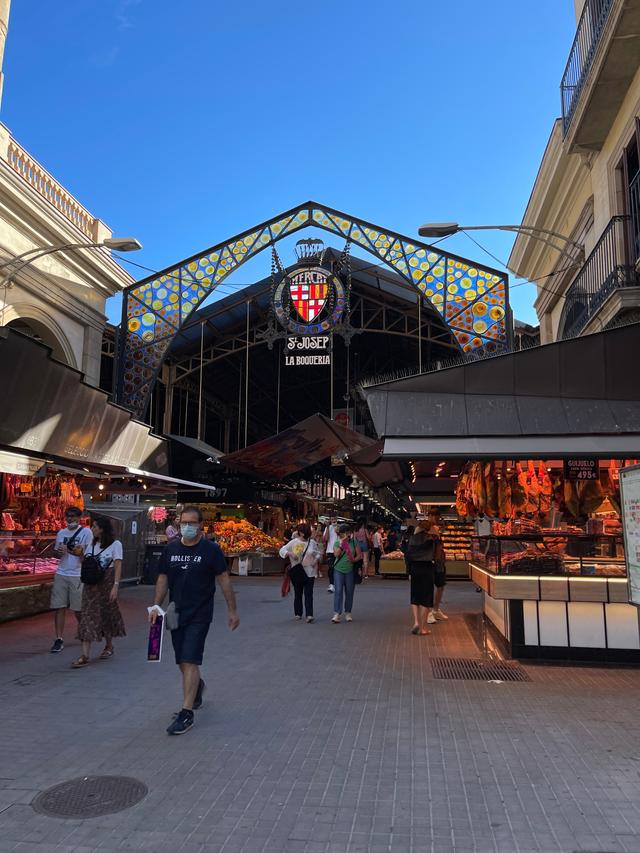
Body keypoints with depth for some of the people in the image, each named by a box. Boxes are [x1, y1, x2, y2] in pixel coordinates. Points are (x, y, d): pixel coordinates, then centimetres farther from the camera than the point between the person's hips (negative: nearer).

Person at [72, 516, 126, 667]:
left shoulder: (115, 544, -6)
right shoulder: (91, 543, 11)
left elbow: (118, 566, -12)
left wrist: (115, 586, -18)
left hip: (106, 582, -4)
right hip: (90, 583, 4)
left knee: (107, 614, 9)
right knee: (87, 615, -4)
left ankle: (109, 646, 31)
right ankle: (85, 655, -6)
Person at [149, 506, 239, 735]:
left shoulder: (211, 549, -8)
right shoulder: (171, 549, 4)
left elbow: (224, 579, -5)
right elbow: (163, 579, 10)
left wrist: (232, 610, -5)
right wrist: (156, 606, 1)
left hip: (199, 615, -5)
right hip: (176, 614, 5)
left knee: (189, 662, -10)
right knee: (182, 662, 15)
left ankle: (187, 713, -2)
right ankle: (197, 686, 45)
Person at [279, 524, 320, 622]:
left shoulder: (312, 542, 5)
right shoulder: (294, 542, 0)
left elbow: (318, 553, 17)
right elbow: (282, 550, 0)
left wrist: (316, 560, -3)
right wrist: (290, 554, -18)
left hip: (309, 571, 0)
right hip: (297, 571, 0)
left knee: (309, 593, -6)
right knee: (298, 593, 9)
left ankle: (309, 615, -10)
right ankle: (298, 614, 22)